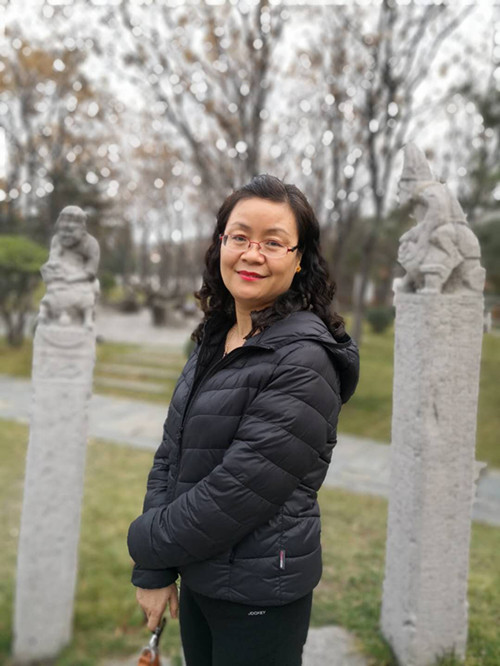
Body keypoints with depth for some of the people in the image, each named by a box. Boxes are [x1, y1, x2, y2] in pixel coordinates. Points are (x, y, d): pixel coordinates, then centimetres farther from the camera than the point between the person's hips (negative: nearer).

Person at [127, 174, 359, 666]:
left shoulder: (304, 360, -21)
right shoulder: (213, 342, 3)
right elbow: (170, 458, 3)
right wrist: (153, 572, -3)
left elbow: (238, 491, -23)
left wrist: (146, 542, -10)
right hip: (196, 579, 7)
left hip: (260, 596, -7)